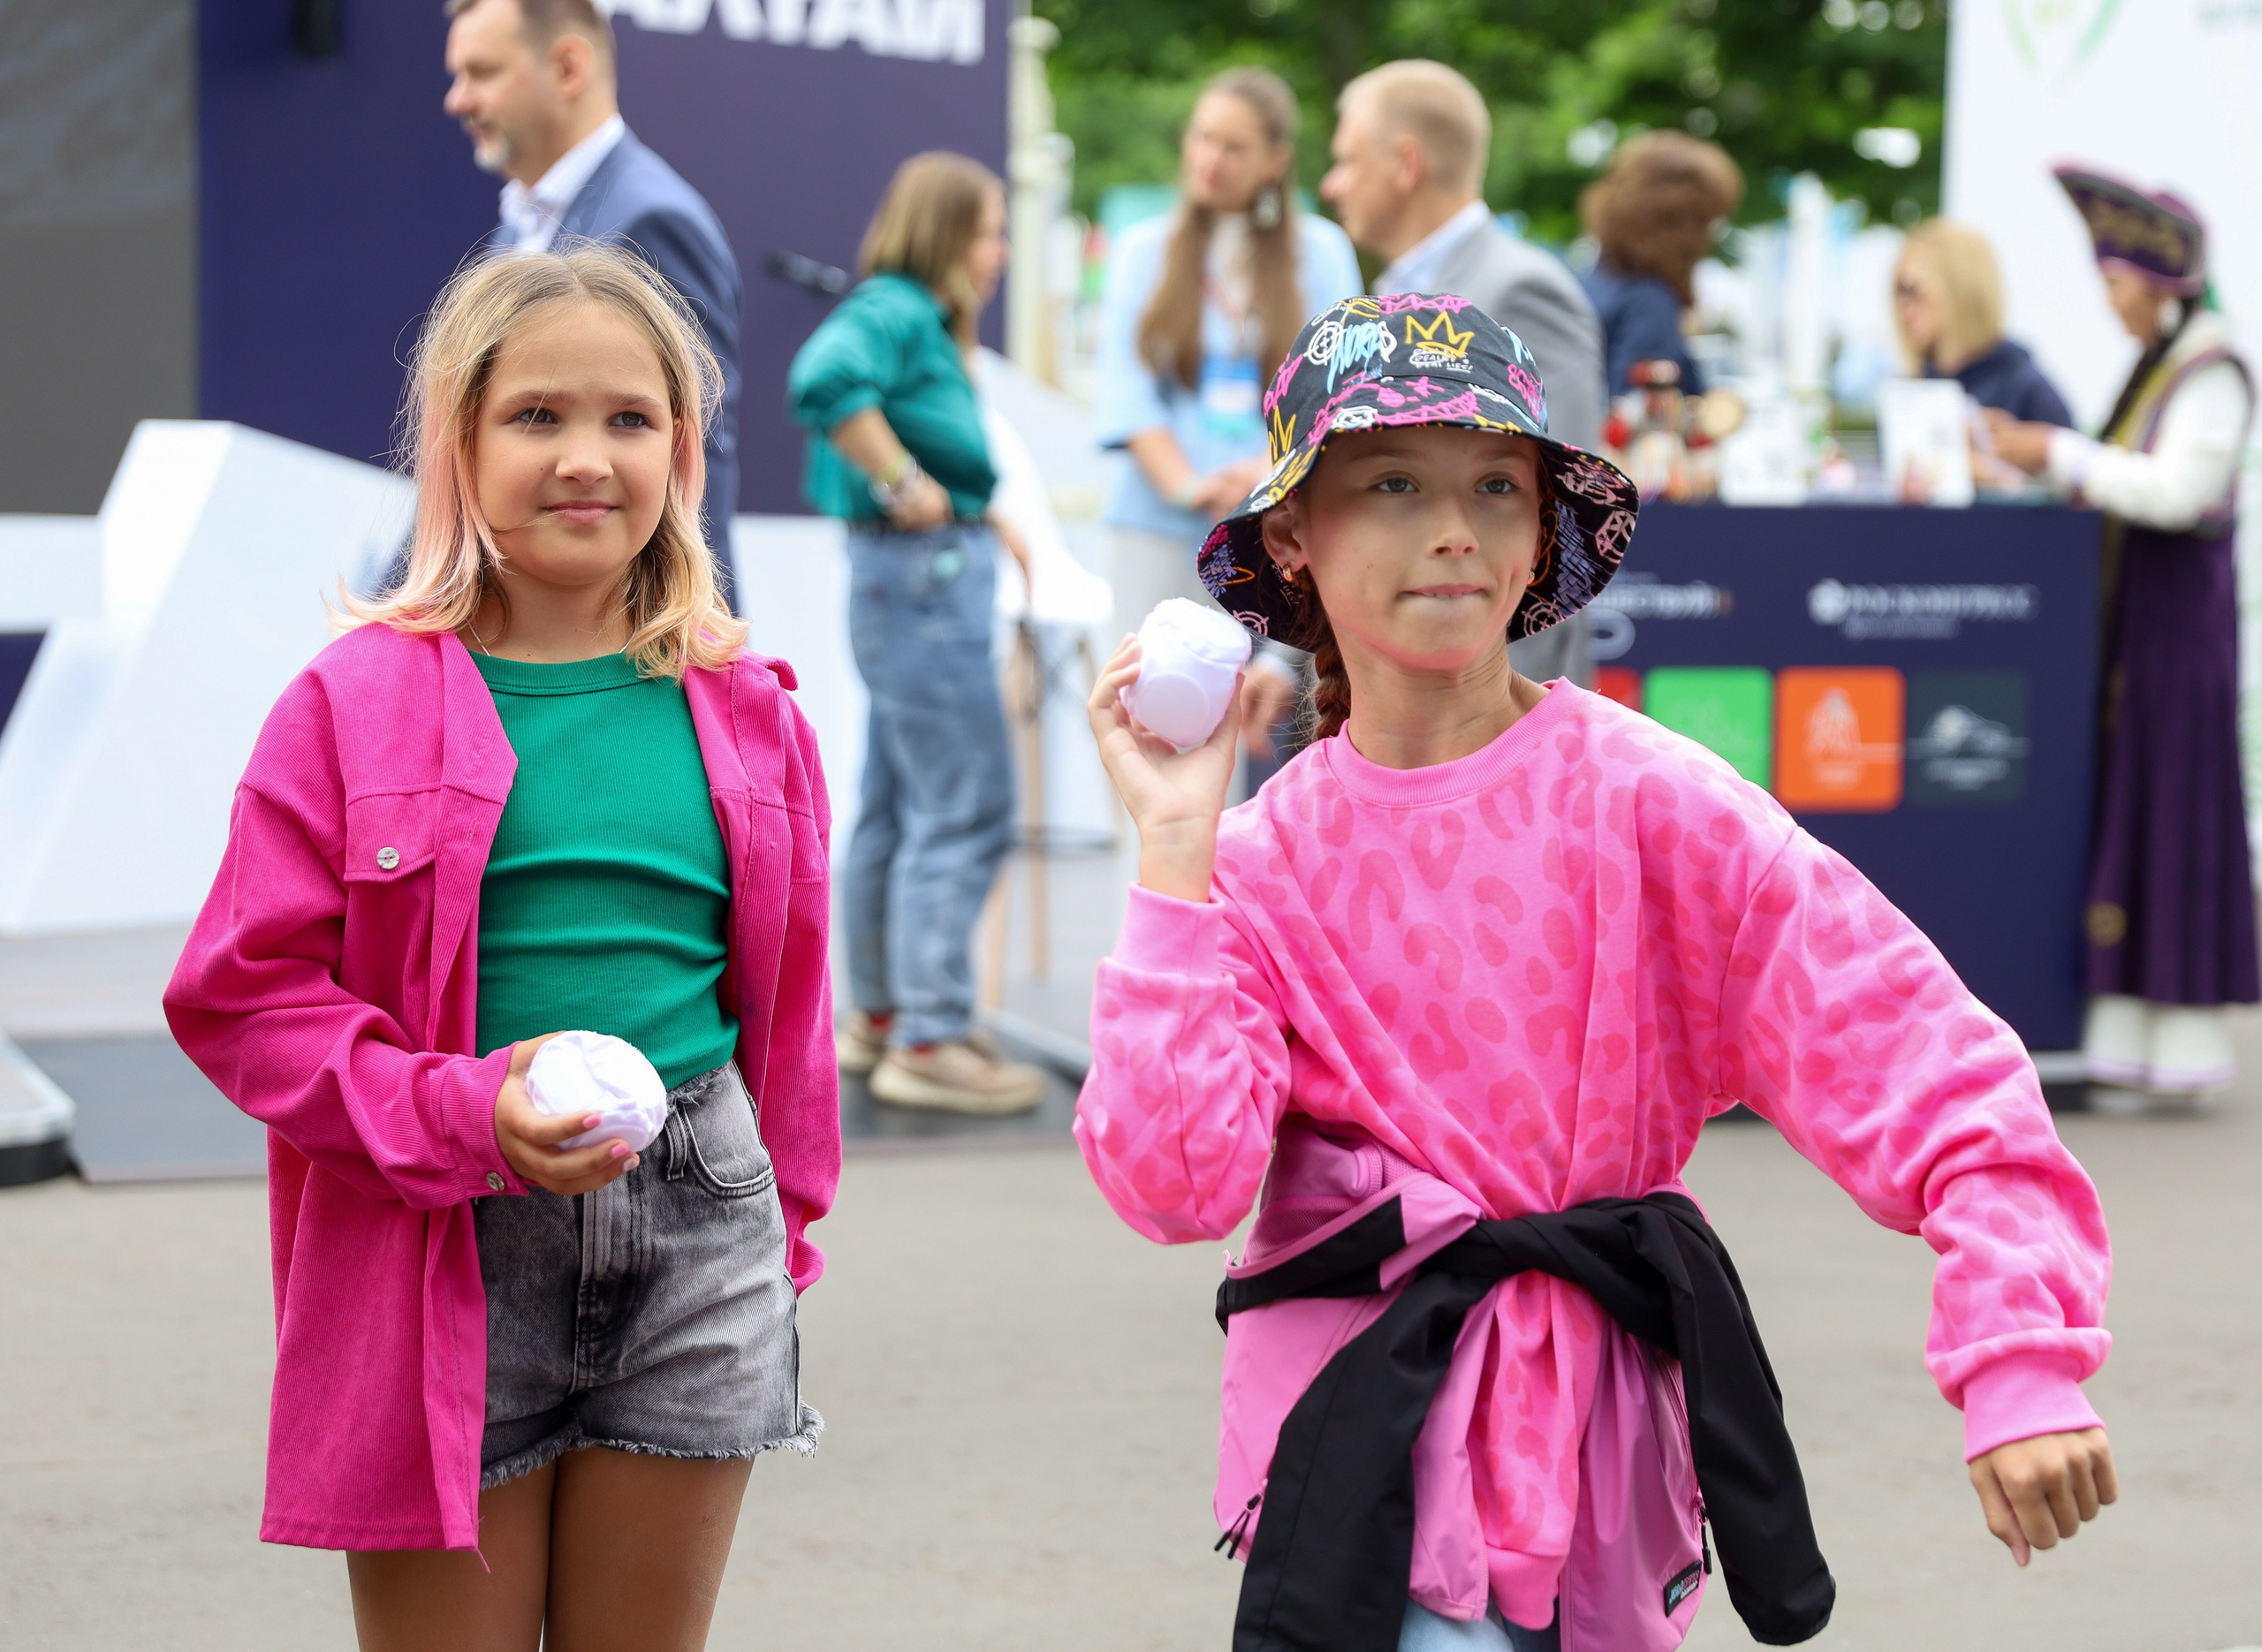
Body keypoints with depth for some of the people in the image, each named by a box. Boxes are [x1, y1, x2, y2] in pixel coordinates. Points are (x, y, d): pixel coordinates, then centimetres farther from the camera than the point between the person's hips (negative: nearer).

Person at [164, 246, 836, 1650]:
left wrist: (783, 1222, 16)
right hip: (443, 1255, -3)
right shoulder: (361, 704, -5)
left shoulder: (746, 711, 7)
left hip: (692, 1232, 3)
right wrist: (466, 1117, -17)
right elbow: (241, 995, -7)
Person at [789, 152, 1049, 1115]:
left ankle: (877, 1015, 25)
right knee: (964, 813, -8)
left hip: (934, 576, 10)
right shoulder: (892, 310, -14)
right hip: (923, 574, -10)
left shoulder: (922, 322, 16)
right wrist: (905, 483, -27)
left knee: (898, 810, 16)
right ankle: (929, 1040, -7)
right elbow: (825, 382, -33)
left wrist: (986, 521, 8)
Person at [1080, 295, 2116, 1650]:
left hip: (1580, 1459, -1)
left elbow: (1923, 1057, -12)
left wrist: (2022, 1361, -23)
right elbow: (1173, 1179, -12)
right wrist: (1175, 851, -11)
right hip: (1352, 1427, 1)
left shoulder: (1642, 802, -7)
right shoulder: (1258, 858, 1)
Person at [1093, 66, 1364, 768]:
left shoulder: (1320, 252, 8)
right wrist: (1187, 485, -12)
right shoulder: (1142, 251, 12)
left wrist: (1273, 468, -16)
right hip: (1164, 531, 1)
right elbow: (1124, 391, 4)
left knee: (1279, 708, -9)